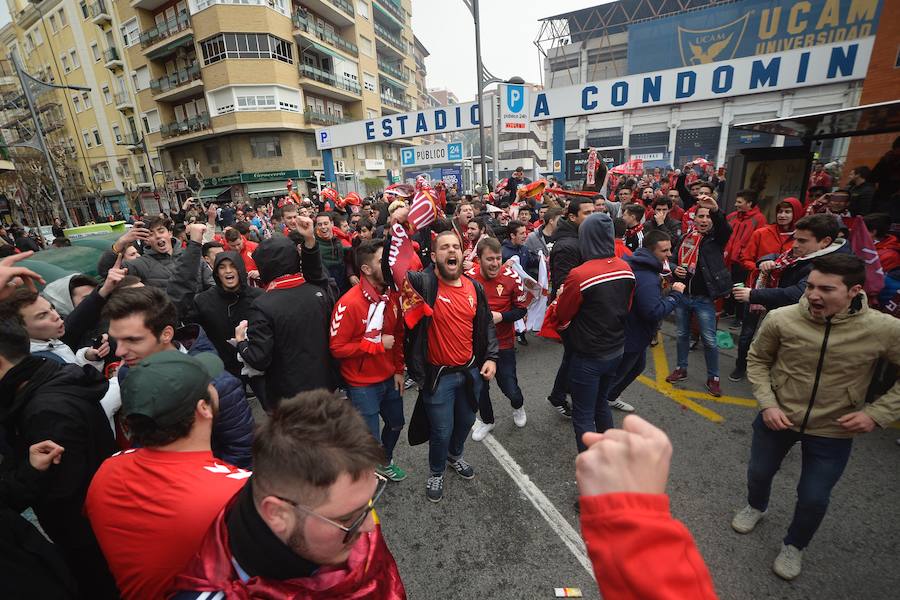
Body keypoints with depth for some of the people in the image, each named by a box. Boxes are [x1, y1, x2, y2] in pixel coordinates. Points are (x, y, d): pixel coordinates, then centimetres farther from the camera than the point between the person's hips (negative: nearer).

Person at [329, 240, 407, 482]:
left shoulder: (392, 296, -3)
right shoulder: (349, 303, -22)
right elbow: (337, 347, -19)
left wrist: (399, 370, 6)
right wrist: (377, 344, -19)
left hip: (390, 378, 7)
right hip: (362, 385, -6)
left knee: (396, 424, 23)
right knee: (371, 438, 6)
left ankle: (385, 462, 52)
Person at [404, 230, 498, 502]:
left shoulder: (474, 287, 0)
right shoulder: (424, 283, -16)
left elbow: (486, 325, 9)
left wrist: (491, 357, 2)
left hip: (471, 370, 5)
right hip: (439, 375, -5)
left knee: (466, 421, 25)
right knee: (442, 431, 10)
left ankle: (455, 456, 56)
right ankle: (436, 472, 42)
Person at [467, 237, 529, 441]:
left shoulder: (512, 277, -14)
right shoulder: (469, 278, -13)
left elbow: (521, 309, -5)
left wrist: (501, 316, -21)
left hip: (504, 343, -1)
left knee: (509, 388, 4)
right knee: (480, 387, 15)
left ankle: (518, 406, 42)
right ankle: (487, 420, 44)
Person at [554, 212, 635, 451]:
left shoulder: (579, 275, -25)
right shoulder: (626, 269, -5)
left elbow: (562, 314, -11)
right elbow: (626, 307, 9)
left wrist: (560, 296, 7)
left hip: (588, 357, -7)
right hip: (616, 351, 7)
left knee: (583, 416, 7)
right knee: (601, 404, 26)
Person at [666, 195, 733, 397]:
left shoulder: (716, 238, -4)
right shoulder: (685, 238, 6)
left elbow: (726, 229, -27)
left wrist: (716, 210, -45)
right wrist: (675, 270, -7)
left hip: (704, 299, -4)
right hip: (682, 295, 4)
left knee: (709, 340, 1)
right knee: (682, 334, 14)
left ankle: (713, 377, 17)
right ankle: (681, 369, 30)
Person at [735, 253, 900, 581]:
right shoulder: (780, 319, -22)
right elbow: (757, 360, -5)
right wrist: (767, 404, -13)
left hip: (833, 432, 0)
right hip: (777, 418, 1)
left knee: (813, 499, 14)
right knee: (758, 473, 21)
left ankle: (794, 546, 45)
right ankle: (756, 507, 56)